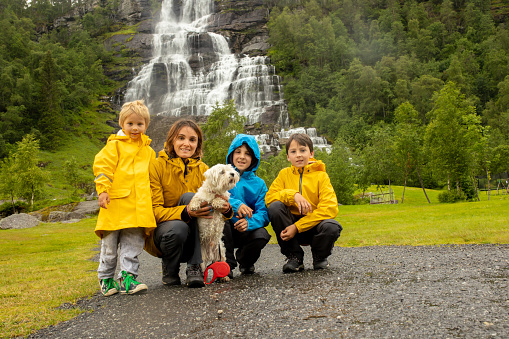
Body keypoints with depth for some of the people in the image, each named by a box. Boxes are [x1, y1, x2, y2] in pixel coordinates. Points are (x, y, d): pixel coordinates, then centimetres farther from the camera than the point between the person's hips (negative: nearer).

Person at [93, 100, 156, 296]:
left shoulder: (148, 151, 19)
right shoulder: (115, 145, 4)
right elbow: (101, 165, -4)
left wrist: (151, 202, 21)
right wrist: (103, 189, -13)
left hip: (139, 207, 4)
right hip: (115, 203, -4)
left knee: (133, 245, 4)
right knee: (110, 243, 6)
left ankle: (127, 279, 11)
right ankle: (106, 279, 21)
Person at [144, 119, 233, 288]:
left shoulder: (202, 169, 0)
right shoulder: (156, 166, -12)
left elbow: (211, 204, -1)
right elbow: (154, 210, -17)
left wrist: (226, 209, -27)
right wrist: (185, 212, -36)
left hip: (192, 238, 3)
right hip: (158, 231, -3)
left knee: (189, 197, -25)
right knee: (178, 229, -37)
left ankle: (194, 267, -23)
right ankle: (169, 268, -3)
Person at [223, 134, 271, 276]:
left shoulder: (259, 183, 5)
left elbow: (263, 213, -7)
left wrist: (249, 223, -29)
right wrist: (236, 204, -35)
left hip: (246, 232, 1)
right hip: (223, 231, -1)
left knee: (262, 235, -30)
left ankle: (245, 260, 9)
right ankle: (226, 262, -16)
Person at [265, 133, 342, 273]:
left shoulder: (321, 176, -3)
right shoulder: (284, 174, 4)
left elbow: (330, 208, -15)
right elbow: (269, 198, -7)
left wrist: (297, 227, -21)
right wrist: (293, 195, -25)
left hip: (313, 225, -1)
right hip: (291, 225, 2)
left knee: (332, 227, -33)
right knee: (275, 207, -25)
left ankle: (320, 256, 4)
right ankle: (294, 256, -8)